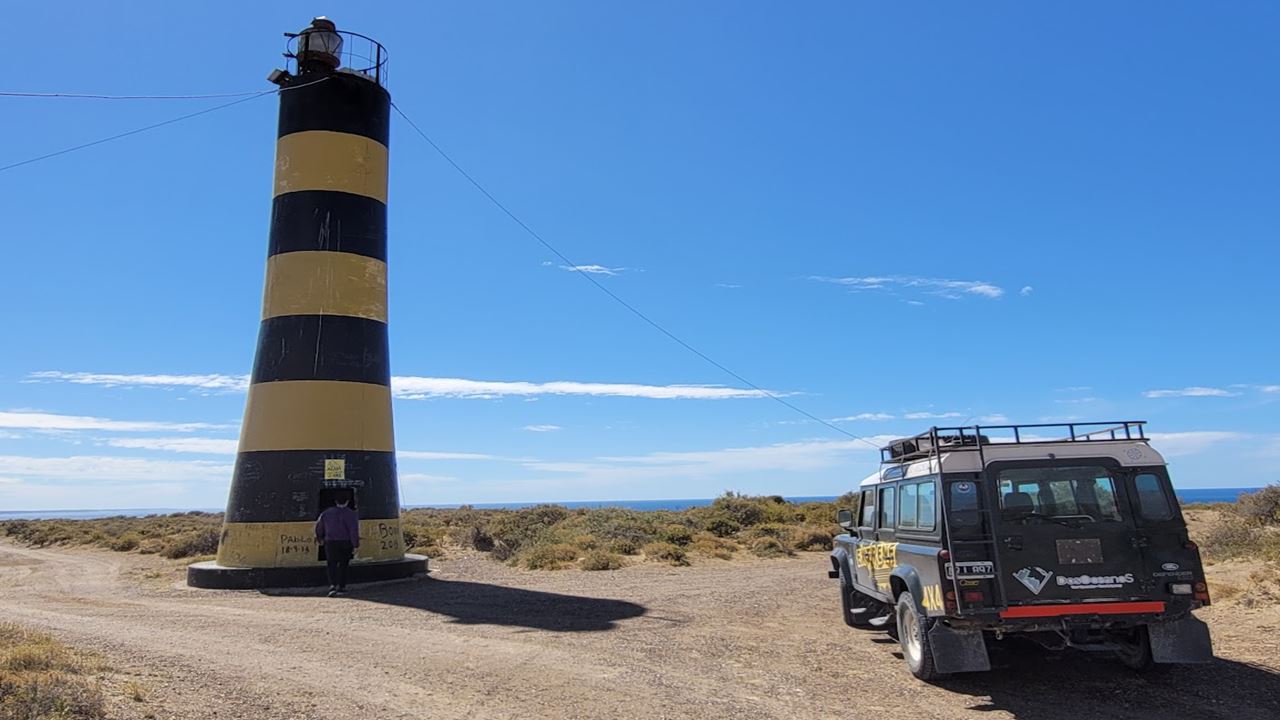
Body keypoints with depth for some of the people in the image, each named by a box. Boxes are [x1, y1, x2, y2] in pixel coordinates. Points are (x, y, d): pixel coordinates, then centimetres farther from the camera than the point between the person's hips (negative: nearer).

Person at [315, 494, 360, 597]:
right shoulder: (350, 514, -6)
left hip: (331, 542, 1)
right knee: (343, 564, 14)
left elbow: (319, 527, 15)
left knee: (331, 565, 3)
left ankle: (332, 585, -18)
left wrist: (319, 537, 34)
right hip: (346, 542, -1)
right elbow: (354, 531, -14)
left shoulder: (326, 513, 4)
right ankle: (341, 587, 16)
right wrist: (356, 545, -11)